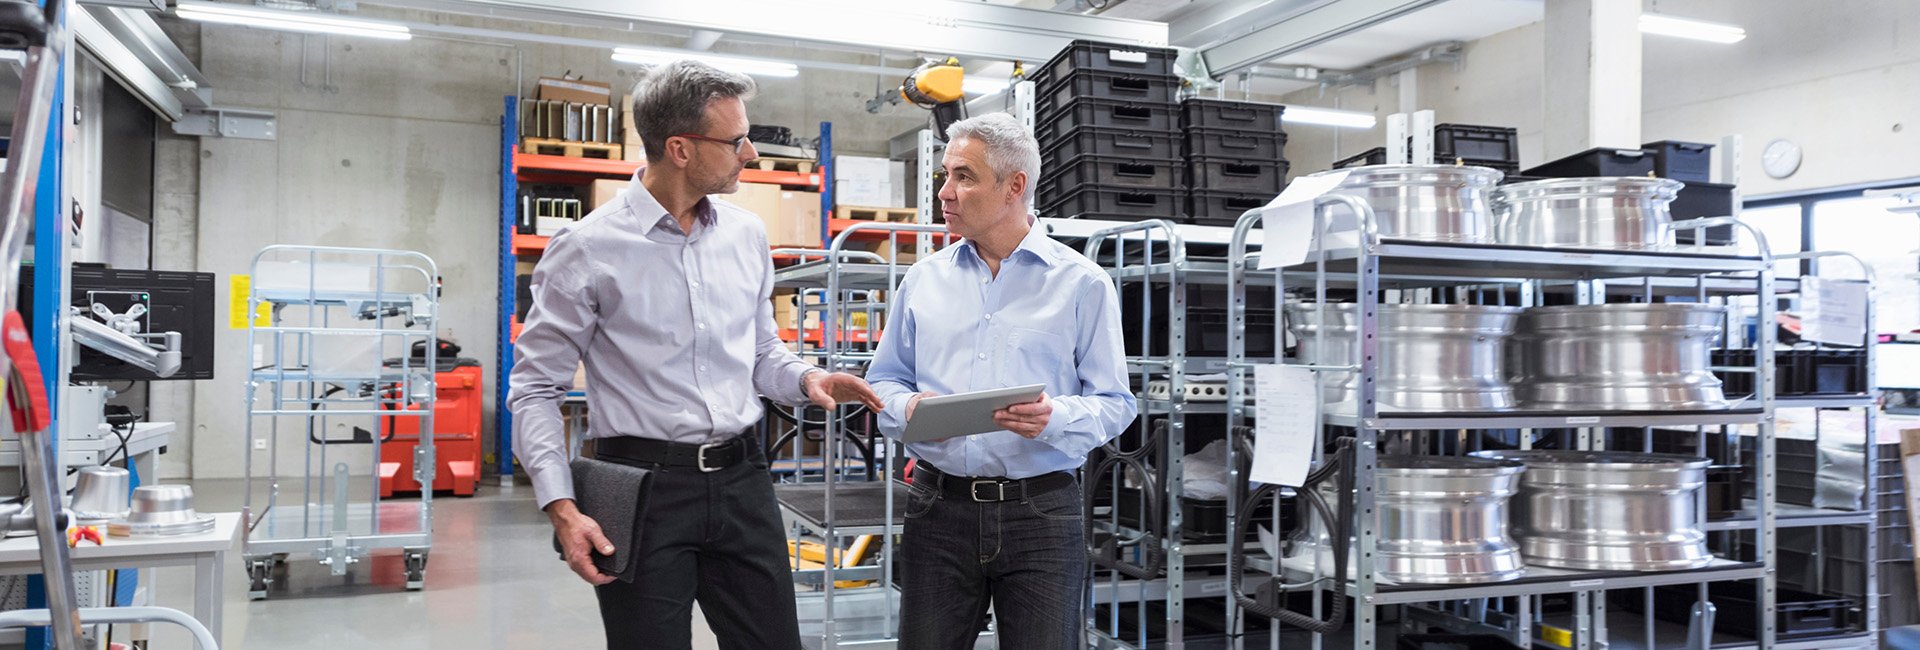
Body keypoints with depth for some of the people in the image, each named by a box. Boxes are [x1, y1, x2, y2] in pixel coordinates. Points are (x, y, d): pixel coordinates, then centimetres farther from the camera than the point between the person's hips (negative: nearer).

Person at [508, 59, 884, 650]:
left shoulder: (746, 234, 8)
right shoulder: (587, 249, -8)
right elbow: (536, 390, -4)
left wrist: (805, 379, -4)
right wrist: (562, 508, -15)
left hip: (742, 479, 5)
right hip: (645, 485, -4)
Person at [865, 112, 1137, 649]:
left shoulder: (1081, 282, 0)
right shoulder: (924, 279, 10)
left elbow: (1114, 403, -2)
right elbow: (883, 383, 13)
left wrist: (1054, 418, -21)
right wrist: (908, 408, -9)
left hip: (1042, 510, -2)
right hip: (939, 506, 3)